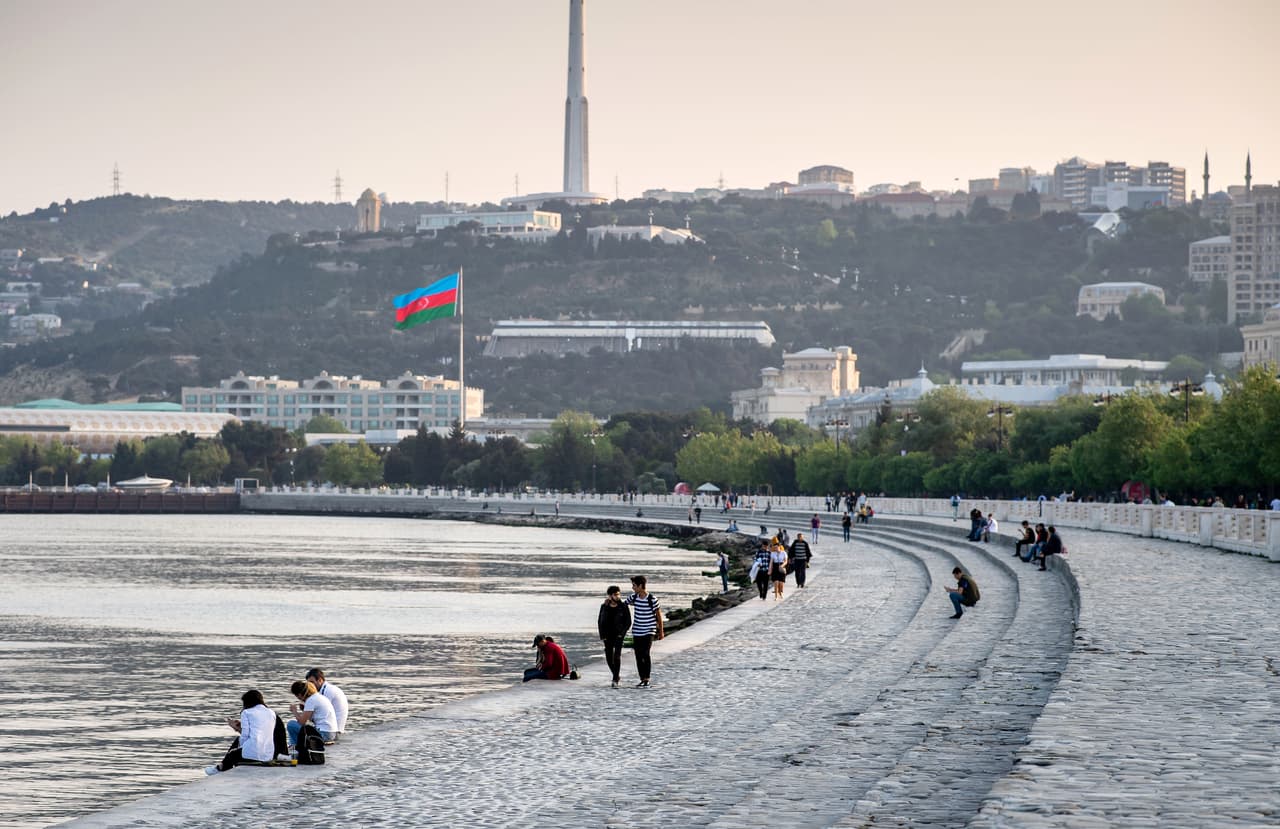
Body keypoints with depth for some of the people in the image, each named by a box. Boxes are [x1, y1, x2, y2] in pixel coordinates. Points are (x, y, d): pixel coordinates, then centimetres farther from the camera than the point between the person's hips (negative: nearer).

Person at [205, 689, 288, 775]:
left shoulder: (246, 713, 3)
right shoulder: (271, 713, 17)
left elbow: (245, 736, -4)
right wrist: (239, 728, 26)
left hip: (253, 754, -6)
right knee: (238, 739, 29)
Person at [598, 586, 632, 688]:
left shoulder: (623, 607, -5)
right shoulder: (604, 607, 3)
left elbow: (628, 622, 0)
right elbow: (600, 621, 10)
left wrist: (622, 633, -11)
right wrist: (602, 636, 1)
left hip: (618, 635, -3)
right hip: (608, 636, 3)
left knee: (617, 656, -14)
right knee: (609, 658, 4)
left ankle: (615, 680, -15)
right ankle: (617, 675, 26)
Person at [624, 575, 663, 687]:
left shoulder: (652, 599, -13)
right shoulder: (633, 598, 0)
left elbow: (658, 615, -4)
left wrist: (661, 631, 2)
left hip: (649, 632, -5)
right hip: (636, 631, 5)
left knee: (645, 654, -16)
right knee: (638, 656, 6)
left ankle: (647, 680, -13)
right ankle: (642, 679, 14)